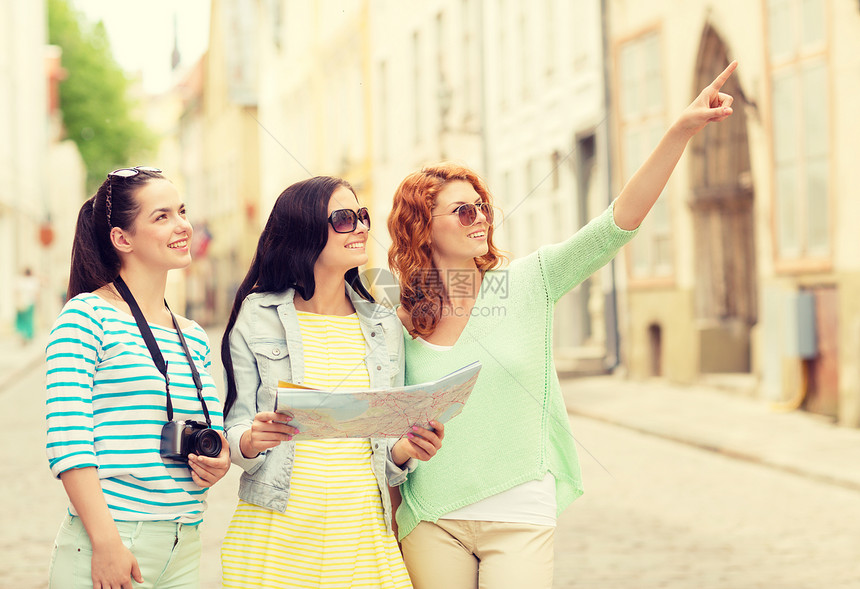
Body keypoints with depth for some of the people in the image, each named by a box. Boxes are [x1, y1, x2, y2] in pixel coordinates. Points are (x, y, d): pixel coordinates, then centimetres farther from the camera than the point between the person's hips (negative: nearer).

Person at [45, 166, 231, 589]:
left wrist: (218, 461, 1)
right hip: (105, 550, -6)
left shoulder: (194, 337, 14)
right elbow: (67, 438, -14)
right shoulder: (87, 316, -6)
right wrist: (107, 542, -20)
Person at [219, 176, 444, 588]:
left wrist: (407, 450, -8)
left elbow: (389, 447, 14)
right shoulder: (258, 315, 2)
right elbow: (234, 428, 1)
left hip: (362, 533, 3)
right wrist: (252, 441, -21)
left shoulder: (384, 326, 12)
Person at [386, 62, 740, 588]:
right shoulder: (400, 318, 2)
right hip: (431, 520, 1)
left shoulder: (527, 283, -1)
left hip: (520, 518, -1)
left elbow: (618, 224, -11)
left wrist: (682, 132, -21)